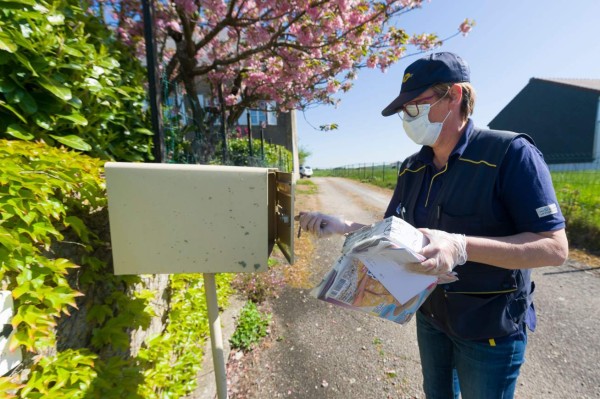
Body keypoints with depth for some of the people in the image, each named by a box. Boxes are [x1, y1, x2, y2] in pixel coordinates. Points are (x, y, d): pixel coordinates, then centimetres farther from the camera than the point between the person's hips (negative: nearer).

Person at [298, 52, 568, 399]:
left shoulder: (510, 153, -20)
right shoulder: (412, 169, -3)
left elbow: (555, 248, -22)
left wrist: (461, 247, -37)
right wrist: (342, 226, -13)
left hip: (490, 328, -5)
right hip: (430, 314, 5)